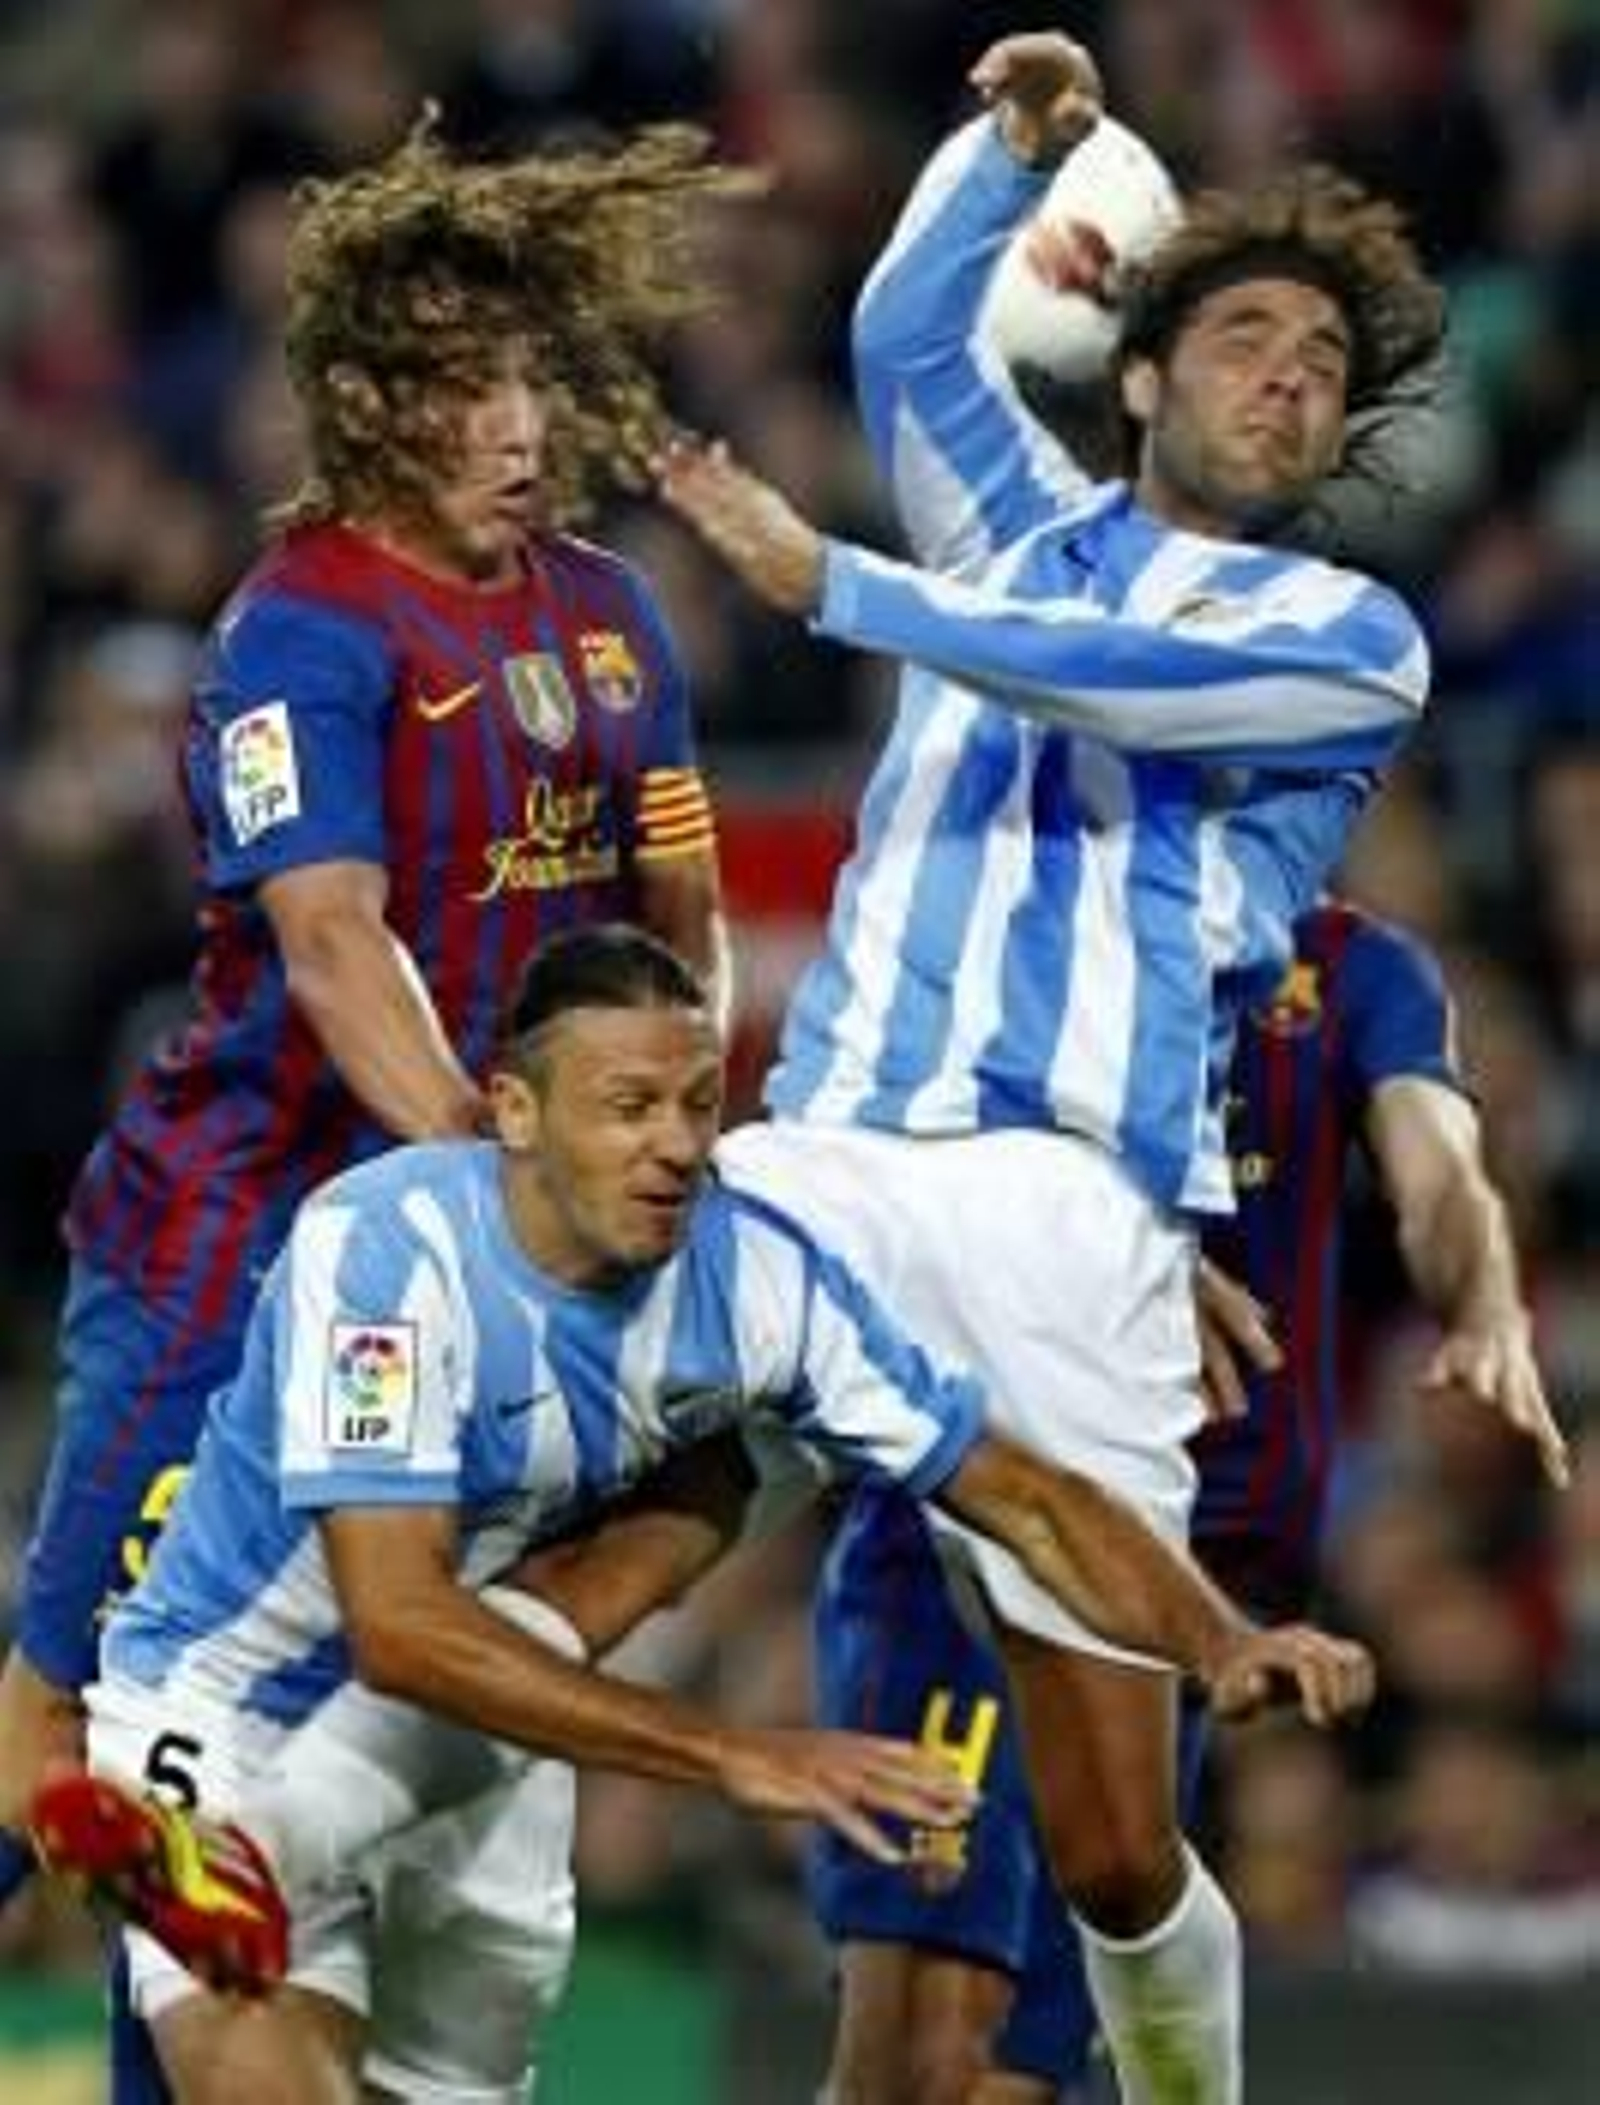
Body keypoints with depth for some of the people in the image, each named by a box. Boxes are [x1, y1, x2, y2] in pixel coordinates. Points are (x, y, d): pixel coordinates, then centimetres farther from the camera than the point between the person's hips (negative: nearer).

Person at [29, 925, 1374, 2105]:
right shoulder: (386, 1247, -30)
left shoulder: (753, 1271, -15)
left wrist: (1218, 1642, -26)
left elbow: (1021, 1495, -7)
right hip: (235, 1717, -5)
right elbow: (399, 1627, -37)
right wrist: (738, 1759, -42)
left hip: (484, 1732, 5)